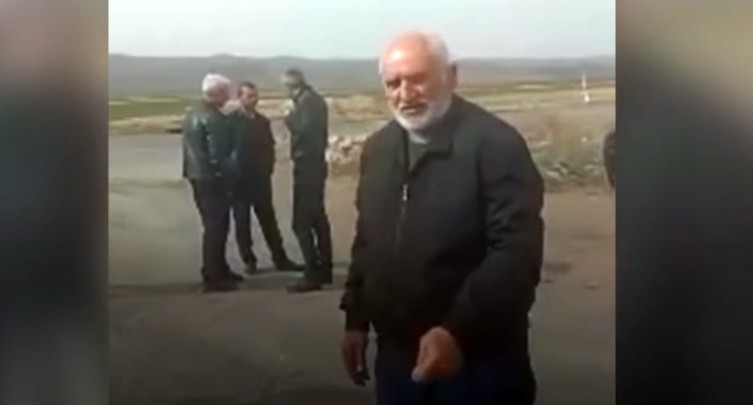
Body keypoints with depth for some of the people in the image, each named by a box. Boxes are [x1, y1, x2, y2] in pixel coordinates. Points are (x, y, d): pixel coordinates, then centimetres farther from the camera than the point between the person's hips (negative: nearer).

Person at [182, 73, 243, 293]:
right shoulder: (214, 118, -18)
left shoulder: (193, 114, 12)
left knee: (214, 225, 18)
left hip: (198, 175, 10)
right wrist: (229, 174, -8)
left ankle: (218, 270, 26)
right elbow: (219, 153, -20)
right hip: (213, 178, -10)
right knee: (216, 227, -4)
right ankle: (213, 277, -1)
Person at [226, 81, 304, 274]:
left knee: (269, 219, 8)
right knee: (242, 221, 4)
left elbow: (269, 148, 11)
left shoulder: (263, 121, 8)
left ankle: (280, 258, 11)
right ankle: (249, 260, 11)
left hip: (261, 179, 4)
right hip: (239, 180, -4)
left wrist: (267, 170, 3)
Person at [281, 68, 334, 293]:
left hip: (307, 165, -11)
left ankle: (313, 274, -13)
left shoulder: (307, 101, -14)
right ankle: (324, 269, 21)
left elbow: (305, 129, -25)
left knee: (301, 222, -11)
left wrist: (290, 119, -10)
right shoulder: (314, 99, 15)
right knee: (317, 217, 15)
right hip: (314, 163, 11)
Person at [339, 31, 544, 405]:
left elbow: (517, 251, -21)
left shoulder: (495, 144, -14)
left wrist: (457, 330, -29)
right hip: (396, 354, 6)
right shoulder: (378, 148, 9)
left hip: (478, 358, -6)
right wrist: (356, 318, 14)